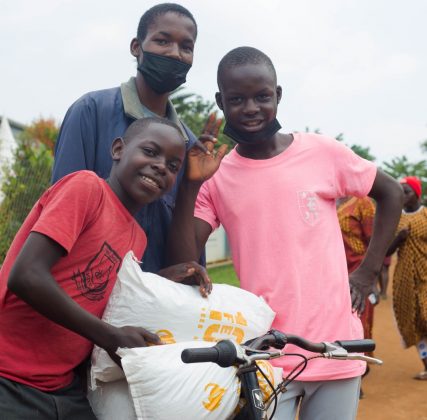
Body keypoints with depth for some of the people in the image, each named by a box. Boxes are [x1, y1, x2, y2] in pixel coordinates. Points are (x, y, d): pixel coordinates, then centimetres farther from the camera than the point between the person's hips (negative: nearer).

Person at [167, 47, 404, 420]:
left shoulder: (323, 153, -4)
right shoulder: (215, 177, -1)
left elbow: (391, 193, 10)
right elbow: (182, 265, -9)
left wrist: (368, 272, 4)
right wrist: (190, 184, -18)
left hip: (336, 350, 1)